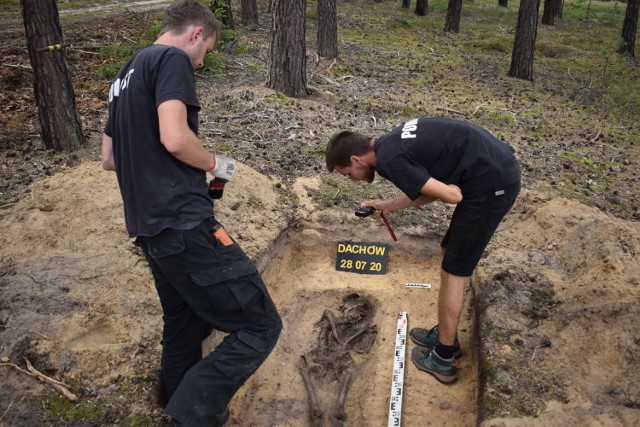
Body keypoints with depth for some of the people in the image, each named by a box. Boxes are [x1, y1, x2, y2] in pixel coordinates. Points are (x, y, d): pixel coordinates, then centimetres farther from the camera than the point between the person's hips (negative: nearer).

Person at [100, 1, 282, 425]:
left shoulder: (126, 73, 21)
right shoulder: (172, 59, -6)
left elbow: (110, 158, 25)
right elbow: (175, 138, -21)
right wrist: (214, 163, -3)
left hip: (149, 228, 10)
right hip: (184, 224, -10)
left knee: (184, 330, 22)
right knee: (259, 325, -6)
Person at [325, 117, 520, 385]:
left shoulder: (389, 160, -16)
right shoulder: (393, 142, 12)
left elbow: (451, 195, -19)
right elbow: (431, 189, 20)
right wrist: (387, 206, 22)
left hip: (491, 184, -9)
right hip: (501, 167, 9)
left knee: (454, 271, 2)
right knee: (450, 254, 20)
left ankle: (443, 361, 16)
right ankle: (446, 334, 35)